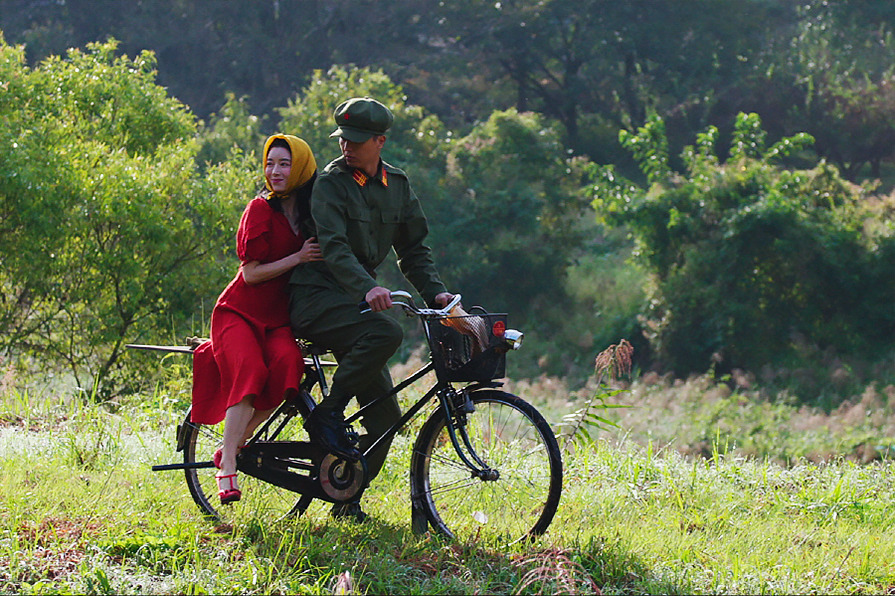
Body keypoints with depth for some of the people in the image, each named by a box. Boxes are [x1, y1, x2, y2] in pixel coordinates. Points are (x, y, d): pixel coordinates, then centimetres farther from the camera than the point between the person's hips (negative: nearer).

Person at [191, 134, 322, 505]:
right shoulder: (261, 210, -7)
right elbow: (251, 273, -12)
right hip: (239, 313, -4)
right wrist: (298, 258, -20)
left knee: (288, 363, -28)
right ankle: (227, 469, -26)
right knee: (250, 371, -30)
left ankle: (235, 445, -14)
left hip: (277, 317, 4)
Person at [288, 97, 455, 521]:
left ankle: (346, 499, 11)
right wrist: (368, 288, -39)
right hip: (315, 298, -7)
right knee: (386, 332, -35)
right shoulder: (330, 183, -9)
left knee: (385, 414, -2)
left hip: (353, 301, 7)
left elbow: (413, 248, 17)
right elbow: (334, 247, -22)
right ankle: (326, 415, -21)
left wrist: (435, 292, -1)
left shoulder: (397, 184, 11)